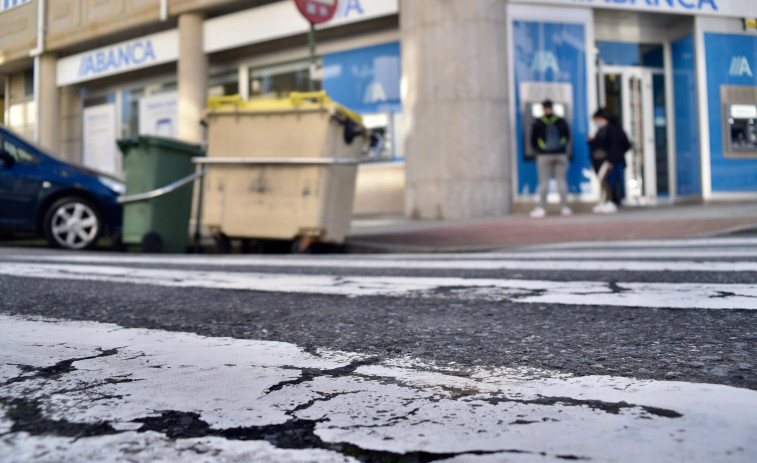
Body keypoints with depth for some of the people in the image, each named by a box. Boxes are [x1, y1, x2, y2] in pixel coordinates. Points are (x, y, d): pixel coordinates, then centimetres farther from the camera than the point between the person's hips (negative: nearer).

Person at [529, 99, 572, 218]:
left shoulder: (538, 123, -2)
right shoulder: (561, 121, 4)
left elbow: (533, 140, 2)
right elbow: (568, 138, 12)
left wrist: (537, 150, 19)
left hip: (544, 155, -2)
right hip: (561, 155, 2)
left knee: (543, 182, -1)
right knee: (562, 180, 4)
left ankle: (542, 208, -3)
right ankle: (565, 207, 4)